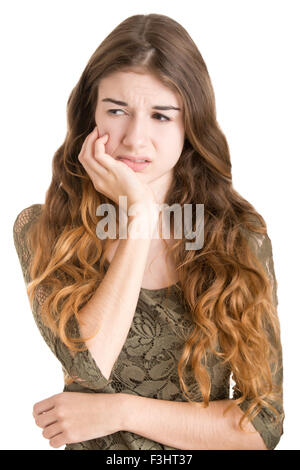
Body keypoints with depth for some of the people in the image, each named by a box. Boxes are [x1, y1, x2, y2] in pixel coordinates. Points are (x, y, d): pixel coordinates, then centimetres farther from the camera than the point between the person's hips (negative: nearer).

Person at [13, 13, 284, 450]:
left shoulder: (242, 239, -5)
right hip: (92, 447, 1)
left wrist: (121, 411, -12)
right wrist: (137, 214, -16)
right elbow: (87, 365, -17)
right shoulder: (41, 230, -3)